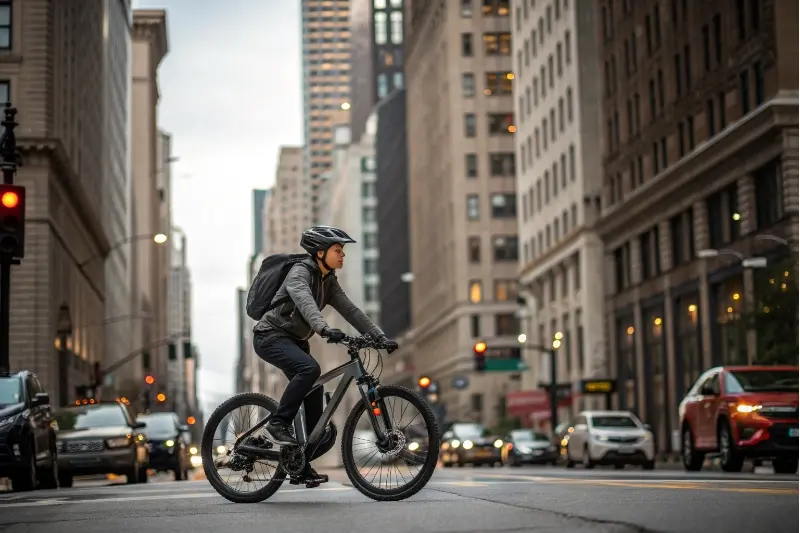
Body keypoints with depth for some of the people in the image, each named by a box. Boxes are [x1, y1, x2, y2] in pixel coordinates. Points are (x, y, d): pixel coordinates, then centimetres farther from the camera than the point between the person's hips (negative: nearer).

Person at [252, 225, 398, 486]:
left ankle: (302, 465, 6)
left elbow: (350, 310, 2)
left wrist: (380, 337, -9)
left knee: (314, 391, -1)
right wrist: (324, 329, -55)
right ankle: (278, 423, -21)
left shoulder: (328, 281, 7)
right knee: (309, 368, -33)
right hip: (271, 336, -8)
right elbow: (304, 302, -37)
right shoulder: (300, 273, -18)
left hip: (294, 340, 8)